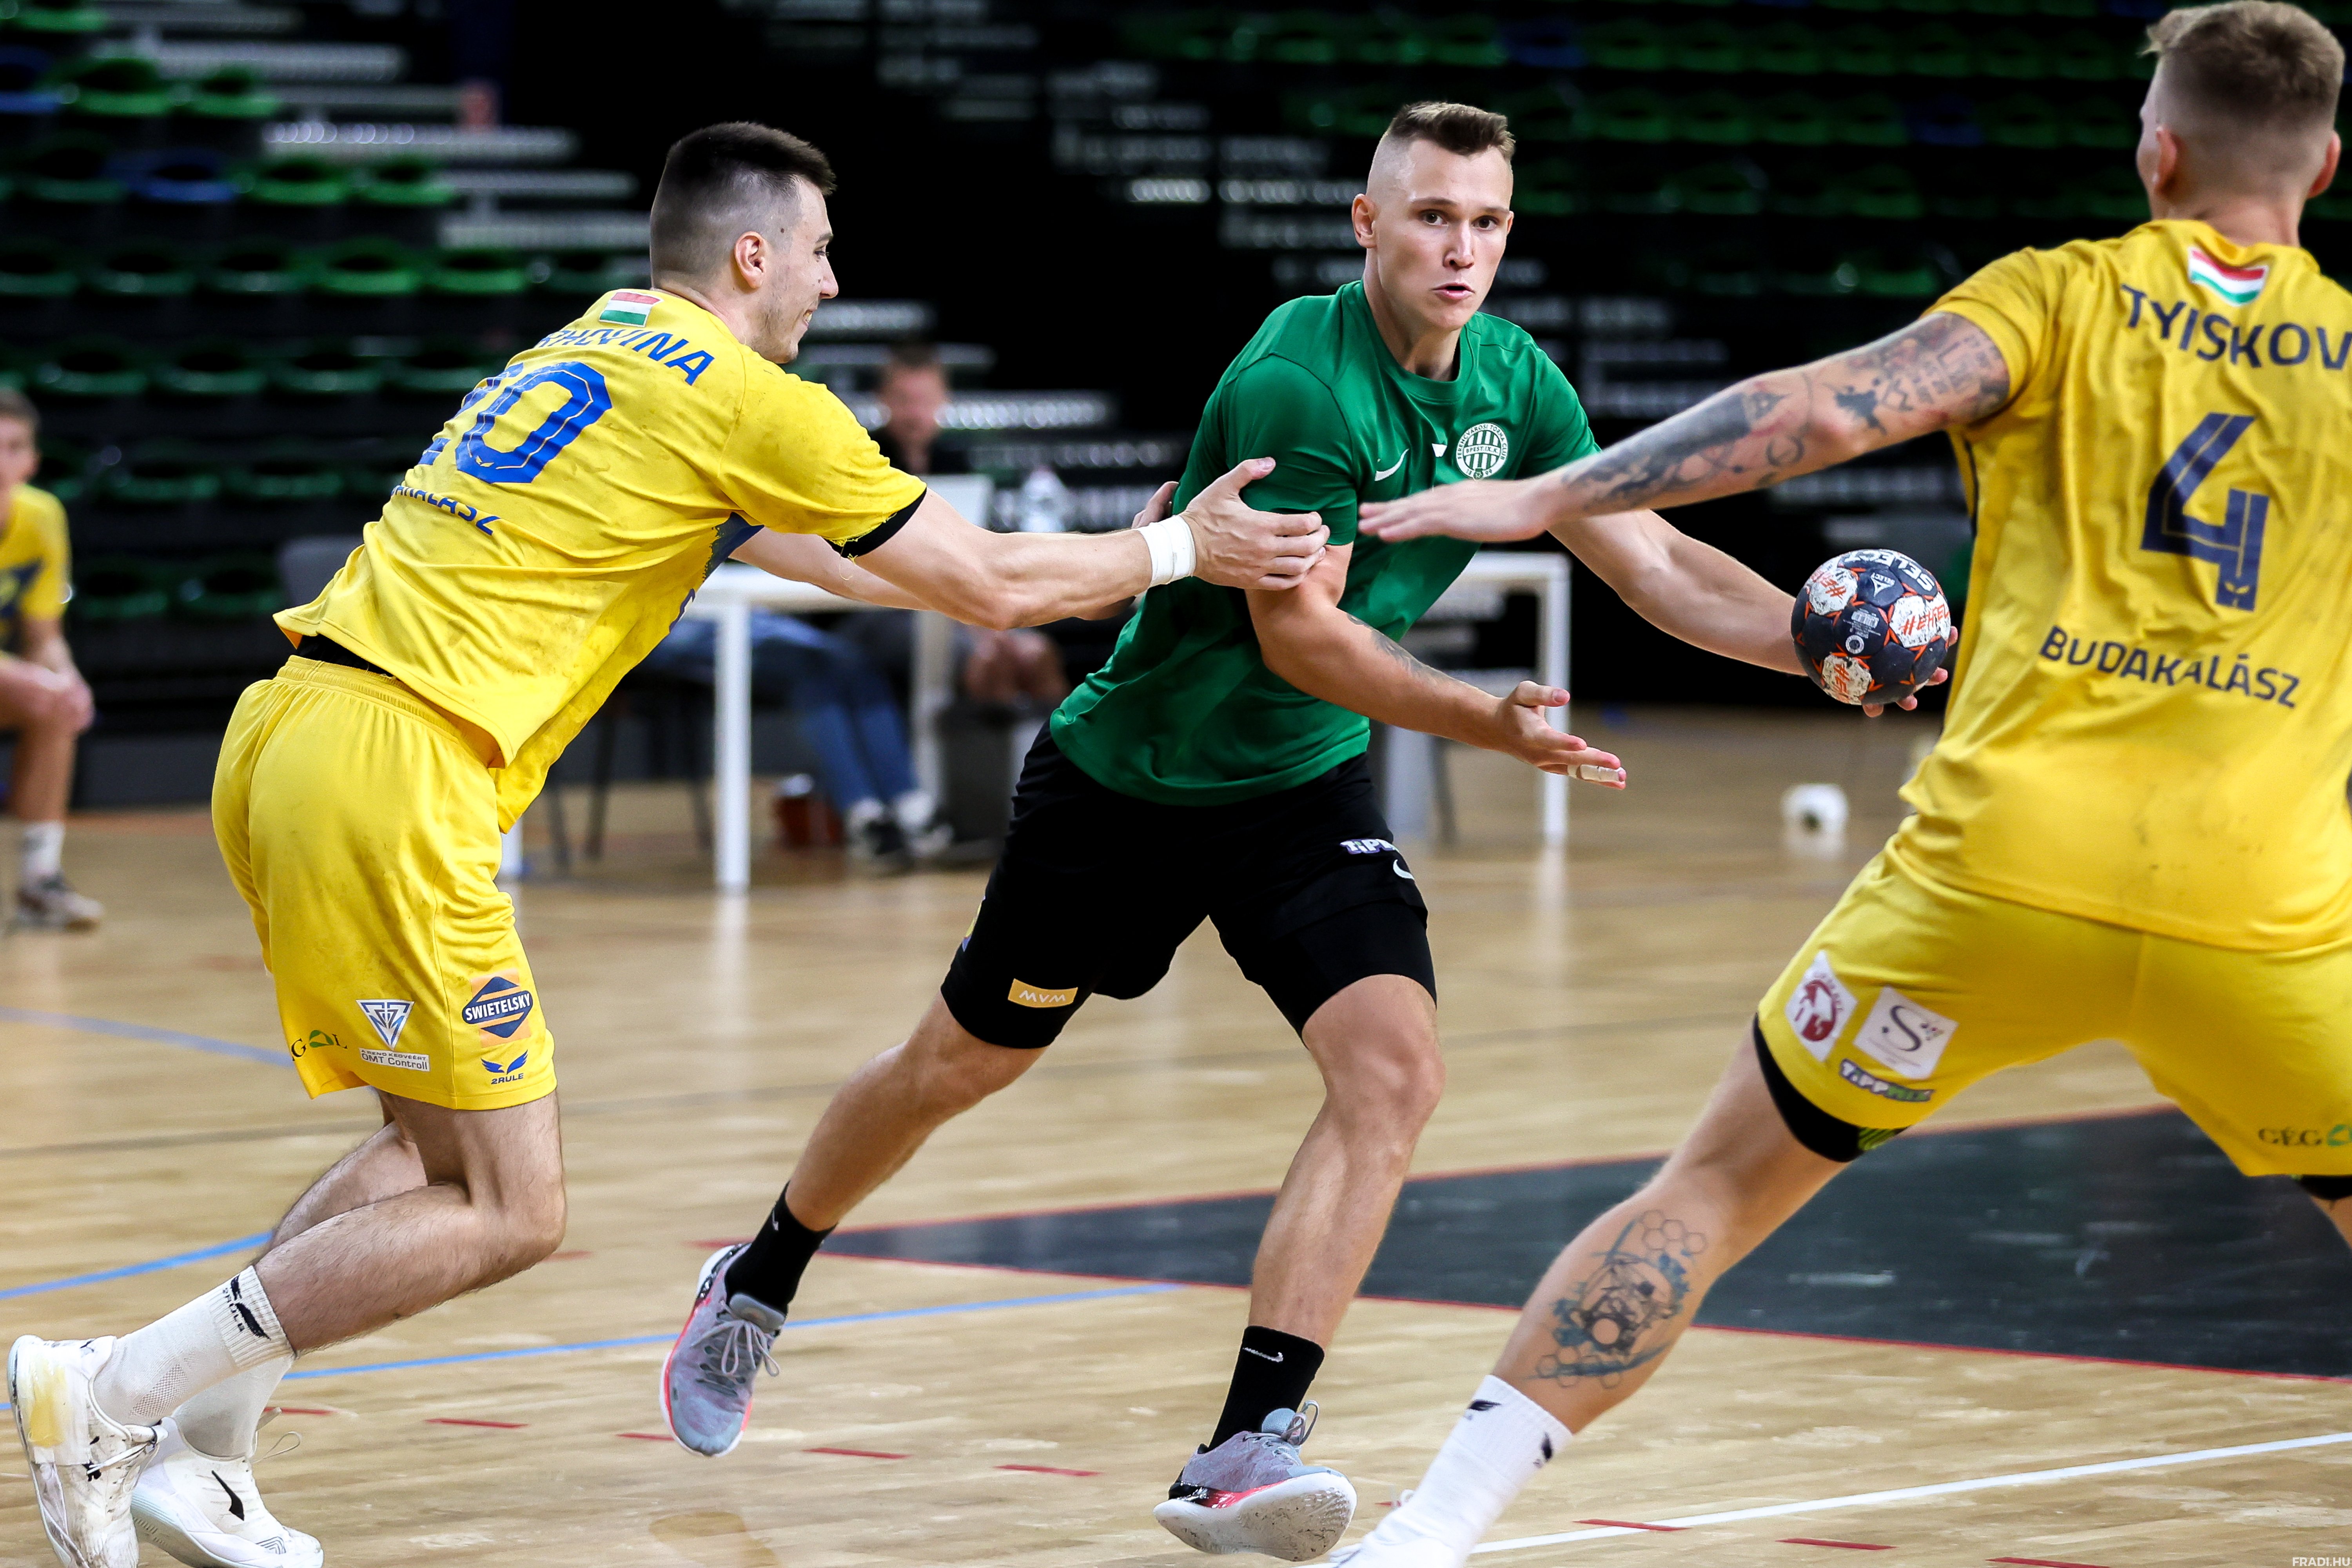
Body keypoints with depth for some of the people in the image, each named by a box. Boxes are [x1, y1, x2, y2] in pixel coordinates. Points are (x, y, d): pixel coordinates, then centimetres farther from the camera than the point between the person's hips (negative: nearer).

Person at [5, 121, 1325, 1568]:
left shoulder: (580, 349, 24)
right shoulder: (749, 403, -1)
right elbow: (988, 589, 5)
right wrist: (1184, 551, 21)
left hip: (283, 740, 9)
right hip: (392, 765, -9)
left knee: (443, 1146, 20)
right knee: (506, 1213, -3)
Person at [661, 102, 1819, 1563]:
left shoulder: (1515, 382, -7)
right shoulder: (1297, 381, -28)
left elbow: (1656, 562, -5)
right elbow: (1301, 634, -29)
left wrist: (1820, 644, -18)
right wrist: (1487, 722, -36)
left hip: (1304, 788, 5)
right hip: (1126, 773, -5)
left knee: (1394, 1067, -19)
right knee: (955, 1069, 12)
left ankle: (1244, 1450, -18)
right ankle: (757, 1286, 41)